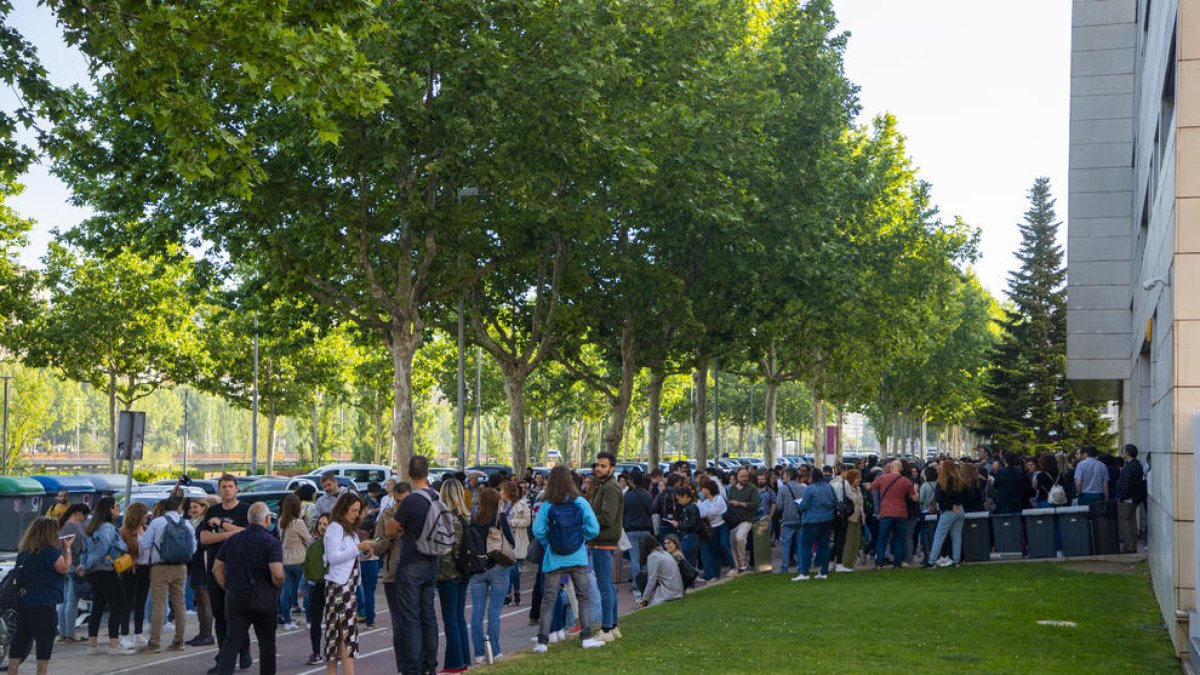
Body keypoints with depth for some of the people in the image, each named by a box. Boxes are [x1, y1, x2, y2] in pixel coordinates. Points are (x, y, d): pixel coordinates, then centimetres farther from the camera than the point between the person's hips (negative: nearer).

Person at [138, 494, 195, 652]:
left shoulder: (157, 522, -7)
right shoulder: (187, 524, 3)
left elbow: (144, 544, -6)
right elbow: (193, 548, 8)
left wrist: (138, 535, 14)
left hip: (160, 567, -3)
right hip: (181, 568, 3)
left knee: (158, 604, -2)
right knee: (179, 603, 10)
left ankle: (155, 642, -2)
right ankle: (179, 641, 15)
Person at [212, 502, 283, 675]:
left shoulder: (232, 540, 7)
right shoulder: (272, 542, -10)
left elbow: (217, 568, 11)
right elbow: (277, 574, -19)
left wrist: (228, 588, 16)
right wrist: (277, 587, 1)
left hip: (235, 598, 3)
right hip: (263, 599, -3)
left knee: (232, 640, 2)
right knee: (267, 642, 12)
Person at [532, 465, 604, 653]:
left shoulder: (546, 505, -8)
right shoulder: (581, 503, -6)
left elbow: (538, 531, -11)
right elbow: (594, 529, -6)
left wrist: (547, 544, 6)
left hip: (554, 559, 0)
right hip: (578, 558, 0)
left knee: (548, 599, 5)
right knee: (583, 597, 12)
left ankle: (542, 641, 3)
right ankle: (587, 637, 10)